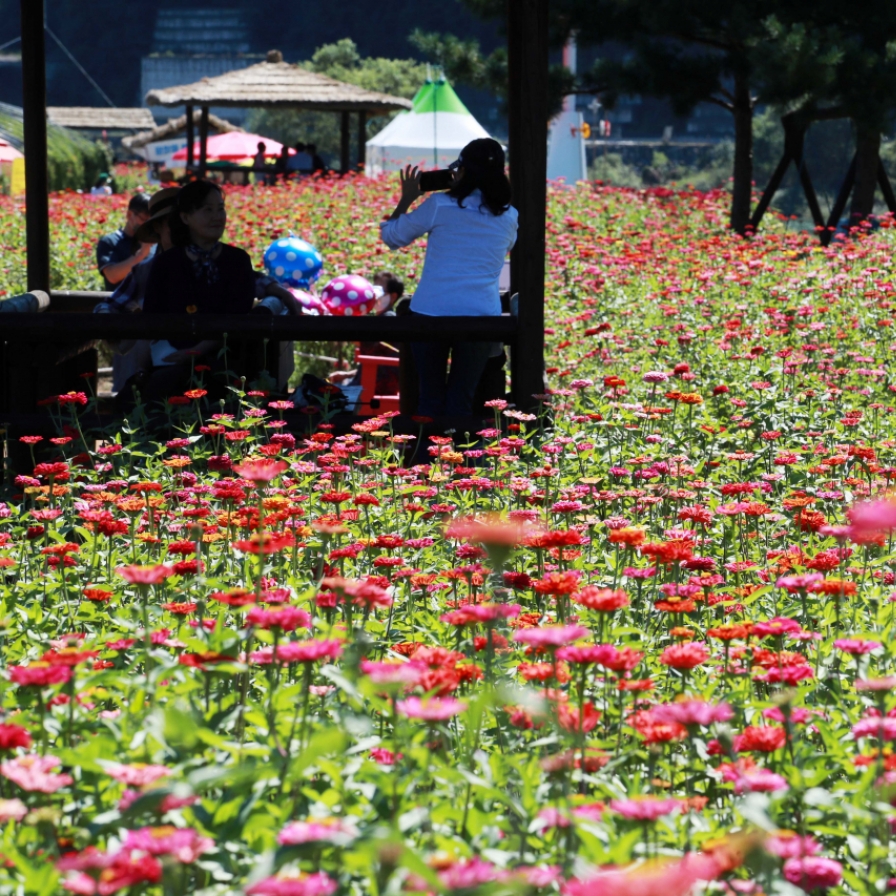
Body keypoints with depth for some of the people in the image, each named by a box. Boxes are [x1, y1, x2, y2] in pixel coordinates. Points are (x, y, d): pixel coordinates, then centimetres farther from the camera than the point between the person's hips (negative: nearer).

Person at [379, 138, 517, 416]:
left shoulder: (440, 206, -5)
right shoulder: (508, 217, 4)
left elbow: (391, 236, 5)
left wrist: (407, 198, 20)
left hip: (431, 312, -2)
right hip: (481, 315, 2)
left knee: (430, 398, 9)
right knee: (461, 402, 8)